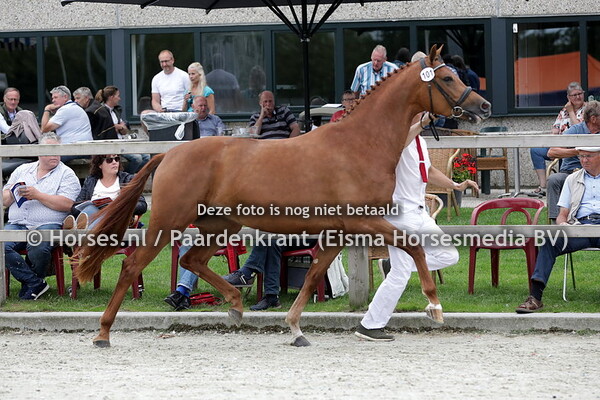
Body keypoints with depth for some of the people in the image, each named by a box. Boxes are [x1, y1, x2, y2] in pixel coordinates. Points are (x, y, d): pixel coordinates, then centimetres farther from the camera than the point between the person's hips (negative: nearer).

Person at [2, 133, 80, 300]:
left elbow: (66, 204, -8)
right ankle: (36, 284, -18)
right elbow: (5, 201, 20)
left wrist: (37, 195, -12)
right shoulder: (22, 170, 21)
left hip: (47, 225, -4)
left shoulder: (66, 174, 8)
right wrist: (13, 193, -4)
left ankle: (29, 284, -7)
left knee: (37, 246, -36)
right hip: (16, 224, 4)